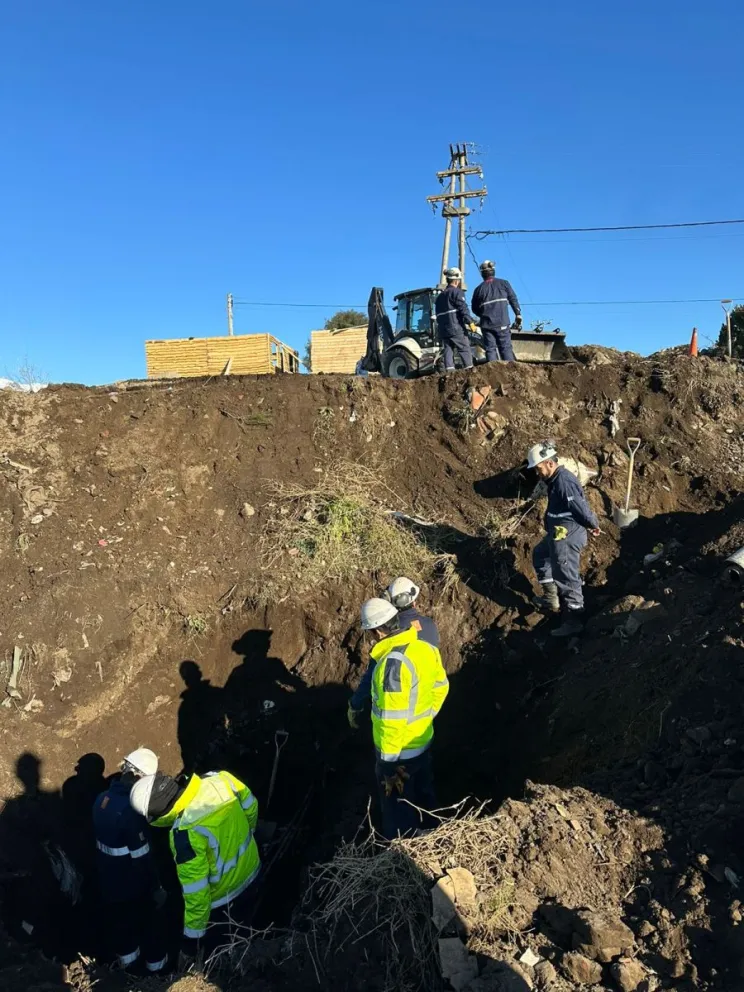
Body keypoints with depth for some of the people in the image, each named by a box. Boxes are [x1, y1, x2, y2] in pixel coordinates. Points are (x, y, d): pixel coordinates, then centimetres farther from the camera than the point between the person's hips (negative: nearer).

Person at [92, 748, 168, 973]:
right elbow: (142, 857, -27)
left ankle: (127, 959, 50)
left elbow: (104, 835, 5)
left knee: (117, 919, 28)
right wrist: (156, 888, -14)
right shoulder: (130, 810, -35)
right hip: (132, 883, -7)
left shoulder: (102, 799, -11)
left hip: (107, 878, 7)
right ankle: (156, 965, 38)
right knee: (149, 923, 18)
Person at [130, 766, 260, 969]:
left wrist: (191, 939, -14)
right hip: (250, 872, 6)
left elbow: (196, 892, -29)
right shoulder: (218, 779, -22)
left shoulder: (186, 832, -38)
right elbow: (250, 806, -2)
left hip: (223, 897, -6)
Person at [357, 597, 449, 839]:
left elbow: (393, 718, -29)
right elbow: (441, 687, 9)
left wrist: (388, 759, -19)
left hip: (400, 752, -8)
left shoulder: (393, 662, -31)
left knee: (398, 814, 15)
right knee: (423, 802, 28)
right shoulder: (424, 648, -5)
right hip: (423, 742, 8)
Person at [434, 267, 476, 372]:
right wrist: (470, 322, -19)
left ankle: (449, 370, -5)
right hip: (456, 328, -7)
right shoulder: (457, 292, -4)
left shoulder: (440, 296, 22)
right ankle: (470, 370, -8)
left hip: (443, 329, 7)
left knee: (448, 350, 4)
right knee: (465, 350, -4)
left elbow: (438, 314, 25)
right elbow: (463, 308, -16)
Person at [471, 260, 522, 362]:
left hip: (486, 324, 1)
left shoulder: (479, 289, 8)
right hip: (502, 323, -1)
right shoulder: (503, 283, 6)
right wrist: (518, 315, 4)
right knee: (506, 348, 0)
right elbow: (513, 299, 2)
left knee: (490, 349, 2)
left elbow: (475, 309, 13)